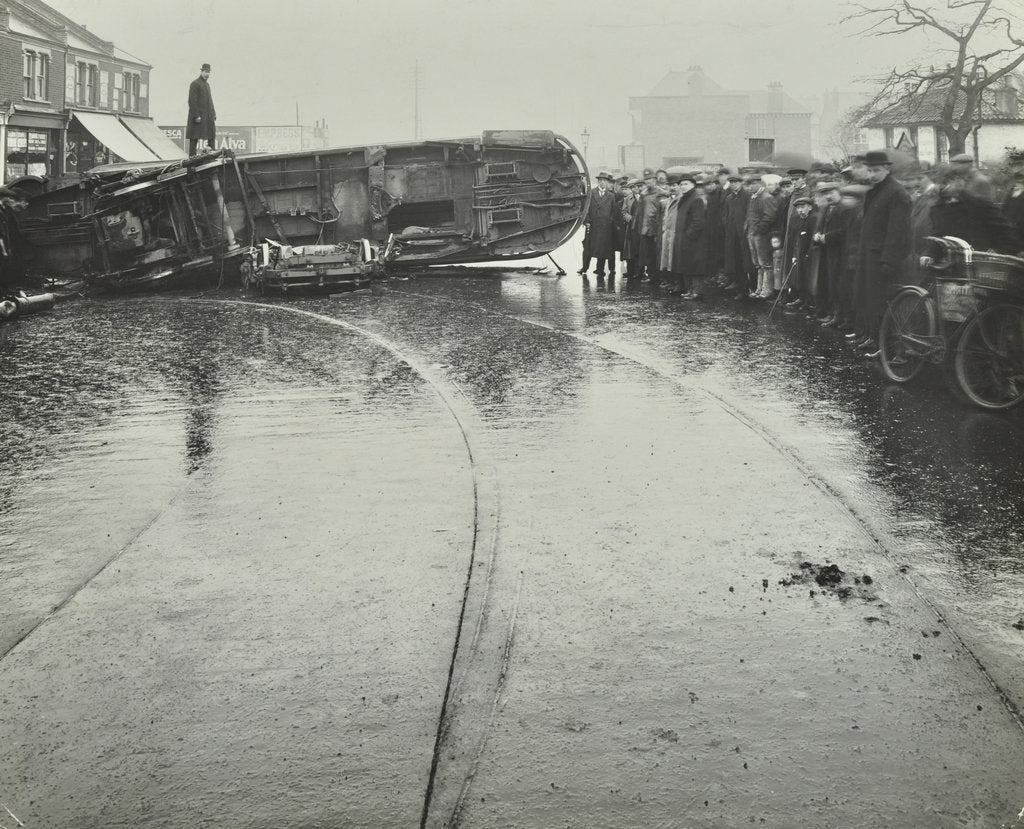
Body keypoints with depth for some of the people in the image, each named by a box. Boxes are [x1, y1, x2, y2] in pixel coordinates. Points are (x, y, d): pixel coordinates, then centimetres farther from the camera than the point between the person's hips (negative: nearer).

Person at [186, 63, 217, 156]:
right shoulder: (194, 84, -9)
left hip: (208, 118, 9)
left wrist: (213, 115, 14)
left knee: (212, 138, 6)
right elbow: (192, 101, -15)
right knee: (194, 138, -5)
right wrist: (196, 116, -21)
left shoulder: (207, 85, 19)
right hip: (198, 116, -9)